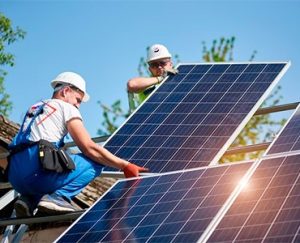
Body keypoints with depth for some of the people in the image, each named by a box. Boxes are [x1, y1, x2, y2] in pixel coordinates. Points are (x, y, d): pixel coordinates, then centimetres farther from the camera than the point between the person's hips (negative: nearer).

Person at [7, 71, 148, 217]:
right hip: (37, 171, -8)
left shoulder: (34, 108, 29)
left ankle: (29, 199, 8)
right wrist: (125, 166, 1)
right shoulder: (66, 107, 6)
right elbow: (89, 148, -2)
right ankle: (58, 197, -14)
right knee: (96, 162, 3)